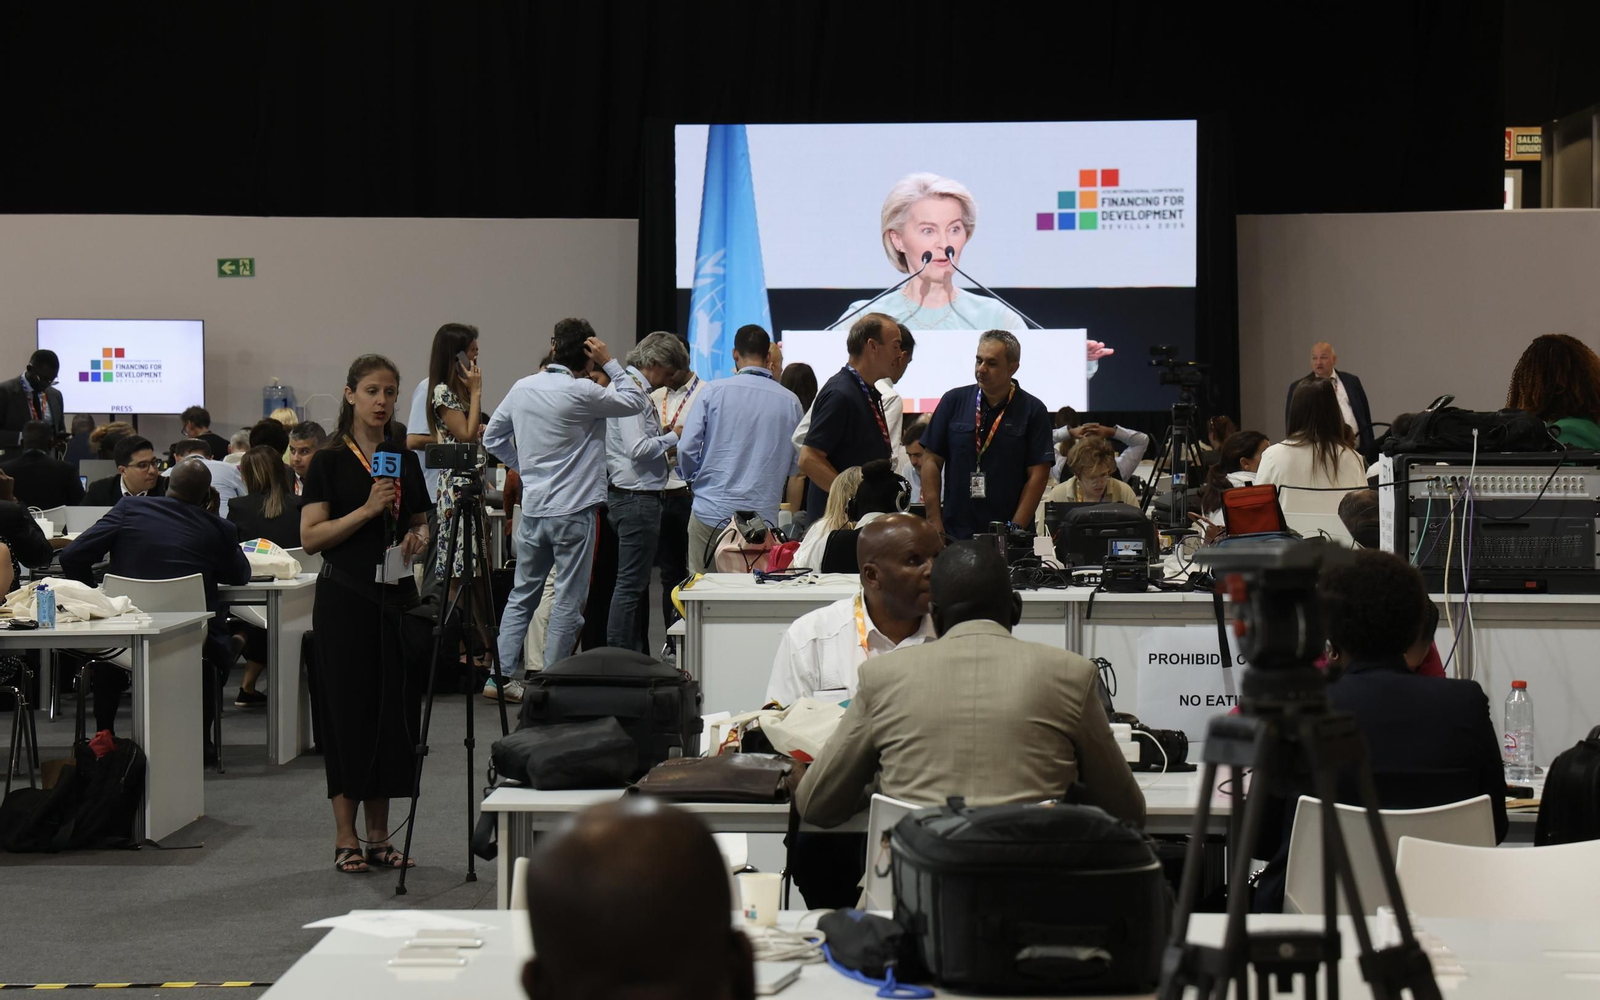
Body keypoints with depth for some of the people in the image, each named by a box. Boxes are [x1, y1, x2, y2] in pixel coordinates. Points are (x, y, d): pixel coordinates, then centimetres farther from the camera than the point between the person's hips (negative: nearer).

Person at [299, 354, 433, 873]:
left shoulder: (406, 459, 11)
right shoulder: (330, 461, -4)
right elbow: (310, 537, -11)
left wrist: (417, 538, -2)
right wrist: (368, 509, -20)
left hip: (396, 597, 5)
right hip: (346, 600, -5)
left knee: (396, 711, 6)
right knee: (349, 710, -2)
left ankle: (379, 835, 15)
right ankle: (345, 838, 7)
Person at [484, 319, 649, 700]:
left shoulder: (522, 389, 5)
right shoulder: (581, 393, -14)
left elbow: (492, 437, 16)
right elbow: (637, 401, -5)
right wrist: (610, 364, -3)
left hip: (532, 508, 6)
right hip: (574, 511, -6)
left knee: (522, 594, 14)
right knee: (568, 601, 1)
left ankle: (503, 674, 11)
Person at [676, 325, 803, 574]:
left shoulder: (713, 391, -3)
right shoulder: (790, 402, 0)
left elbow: (687, 448, -5)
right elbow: (797, 466, 5)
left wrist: (694, 478, 16)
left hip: (711, 512, -1)